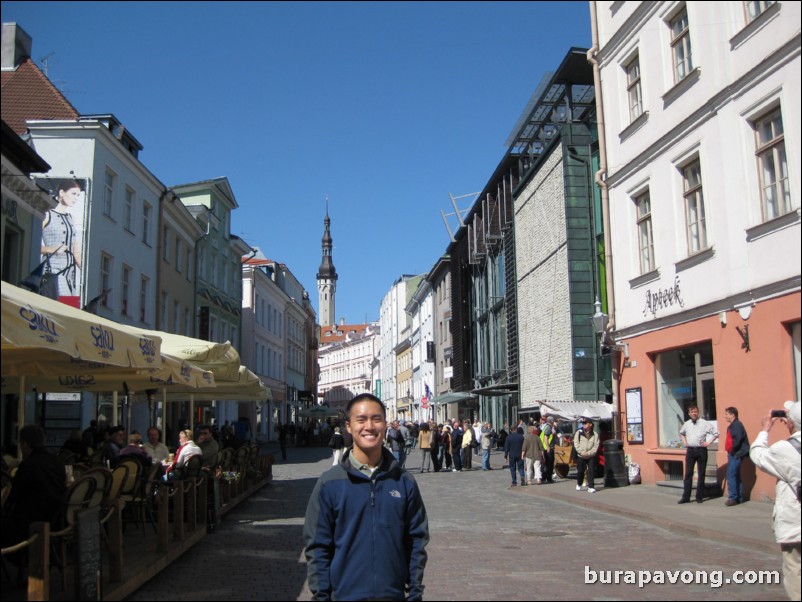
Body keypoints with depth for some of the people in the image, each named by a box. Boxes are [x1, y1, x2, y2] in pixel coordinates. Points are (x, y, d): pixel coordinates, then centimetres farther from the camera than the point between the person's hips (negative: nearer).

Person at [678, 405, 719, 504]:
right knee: (688, 474, 1)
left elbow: (716, 433, -3)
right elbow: (681, 433, 29)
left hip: (701, 450, -3)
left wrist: (708, 442, -7)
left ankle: (699, 497, 13)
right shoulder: (686, 424, 9)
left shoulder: (704, 423, -5)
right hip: (690, 450, 3)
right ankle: (686, 497, 3)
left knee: (701, 474, 5)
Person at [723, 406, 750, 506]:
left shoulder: (737, 424, -15)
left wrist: (732, 451, -13)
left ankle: (733, 498, -7)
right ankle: (740, 497, 22)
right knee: (736, 476, 15)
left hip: (736, 454, -10)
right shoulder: (732, 425, 16)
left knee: (731, 475, -10)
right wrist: (730, 452, 8)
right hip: (733, 454, 10)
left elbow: (737, 440, -24)